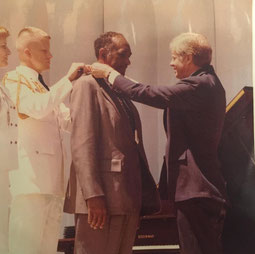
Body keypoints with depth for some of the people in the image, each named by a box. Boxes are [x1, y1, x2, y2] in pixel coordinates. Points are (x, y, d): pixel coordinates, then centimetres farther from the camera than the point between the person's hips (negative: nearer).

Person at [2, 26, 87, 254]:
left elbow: (68, 119, 21)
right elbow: (38, 107, -20)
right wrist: (68, 79, -17)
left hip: (52, 178, 9)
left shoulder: (45, 88, 24)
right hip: (29, 177, -8)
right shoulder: (13, 81, -2)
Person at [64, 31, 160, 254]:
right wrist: (93, 195, -21)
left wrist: (146, 194, 14)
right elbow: (82, 144, -14)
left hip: (129, 201, 8)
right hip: (101, 201, -8)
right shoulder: (88, 85, -5)